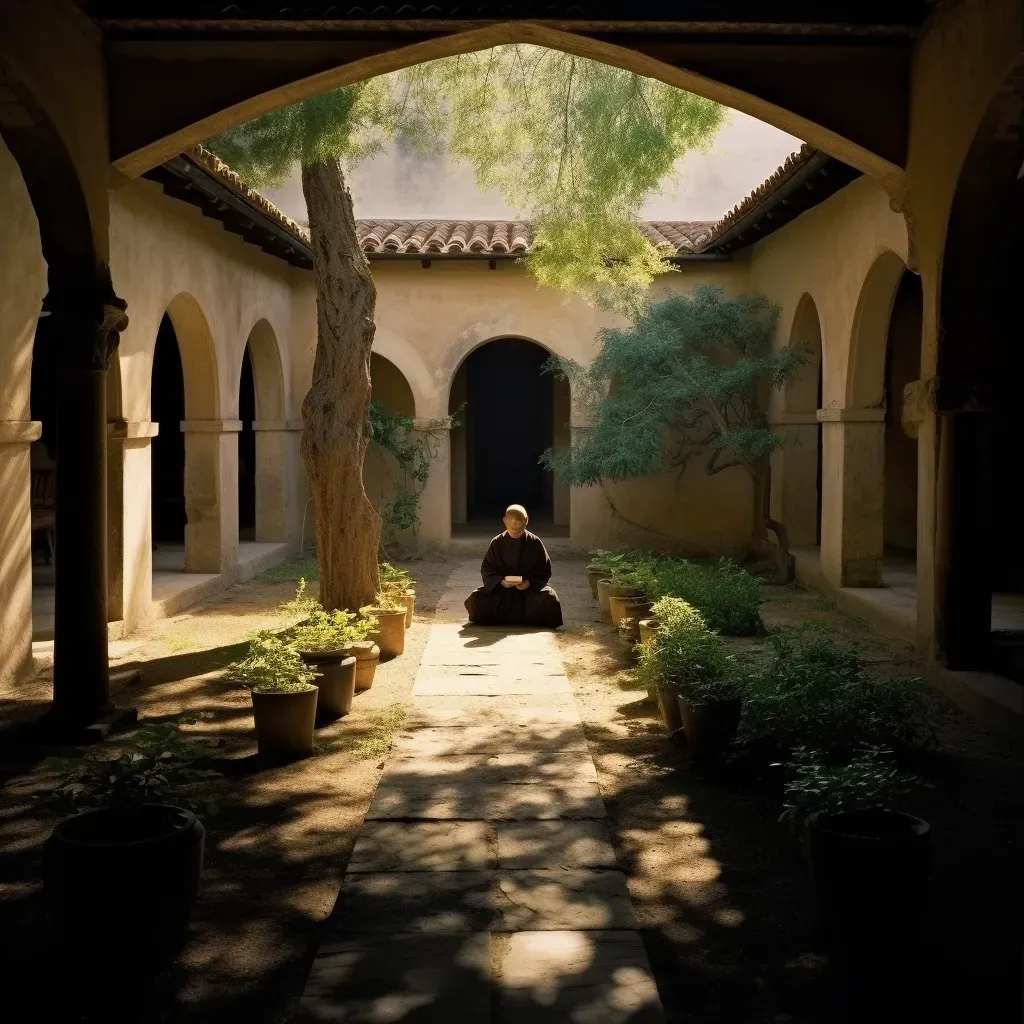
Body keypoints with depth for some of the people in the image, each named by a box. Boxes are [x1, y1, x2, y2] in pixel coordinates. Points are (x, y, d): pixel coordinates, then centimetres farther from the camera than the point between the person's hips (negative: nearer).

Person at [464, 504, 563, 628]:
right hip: (501, 589, 1)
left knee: (549, 598, -32)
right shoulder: (497, 543, 0)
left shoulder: (535, 543, -3)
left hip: (531, 587, -1)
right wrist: (500, 581, -19)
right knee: (476, 599, -24)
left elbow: (544, 571, -2)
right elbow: (487, 570, 1)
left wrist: (530, 582, -21)